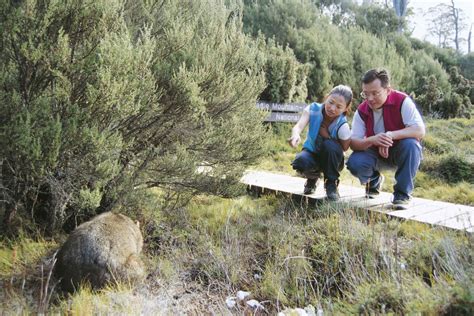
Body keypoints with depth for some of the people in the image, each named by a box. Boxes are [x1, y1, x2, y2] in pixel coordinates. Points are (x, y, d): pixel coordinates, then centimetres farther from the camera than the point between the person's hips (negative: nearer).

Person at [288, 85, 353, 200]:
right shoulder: (313, 109, -20)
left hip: (330, 159, -1)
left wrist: (326, 135, -26)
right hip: (312, 152, 1)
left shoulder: (343, 126, -24)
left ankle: (331, 183, -11)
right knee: (300, 163, -34)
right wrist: (296, 135, -59)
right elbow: (299, 125, -35)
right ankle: (313, 177, 6)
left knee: (330, 144, -36)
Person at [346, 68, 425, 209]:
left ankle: (402, 193, -19)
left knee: (411, 144, -35)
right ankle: (375, 179, 11)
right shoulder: (361, 110, -13)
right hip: (374, 151, 2)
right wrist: (372, 140, -40)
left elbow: (420, 131, -30)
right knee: (354, 163, -27)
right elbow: (353, 143, -17)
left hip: (400, 150, -2)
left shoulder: (402, 101, -21)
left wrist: (391, 135, -45)